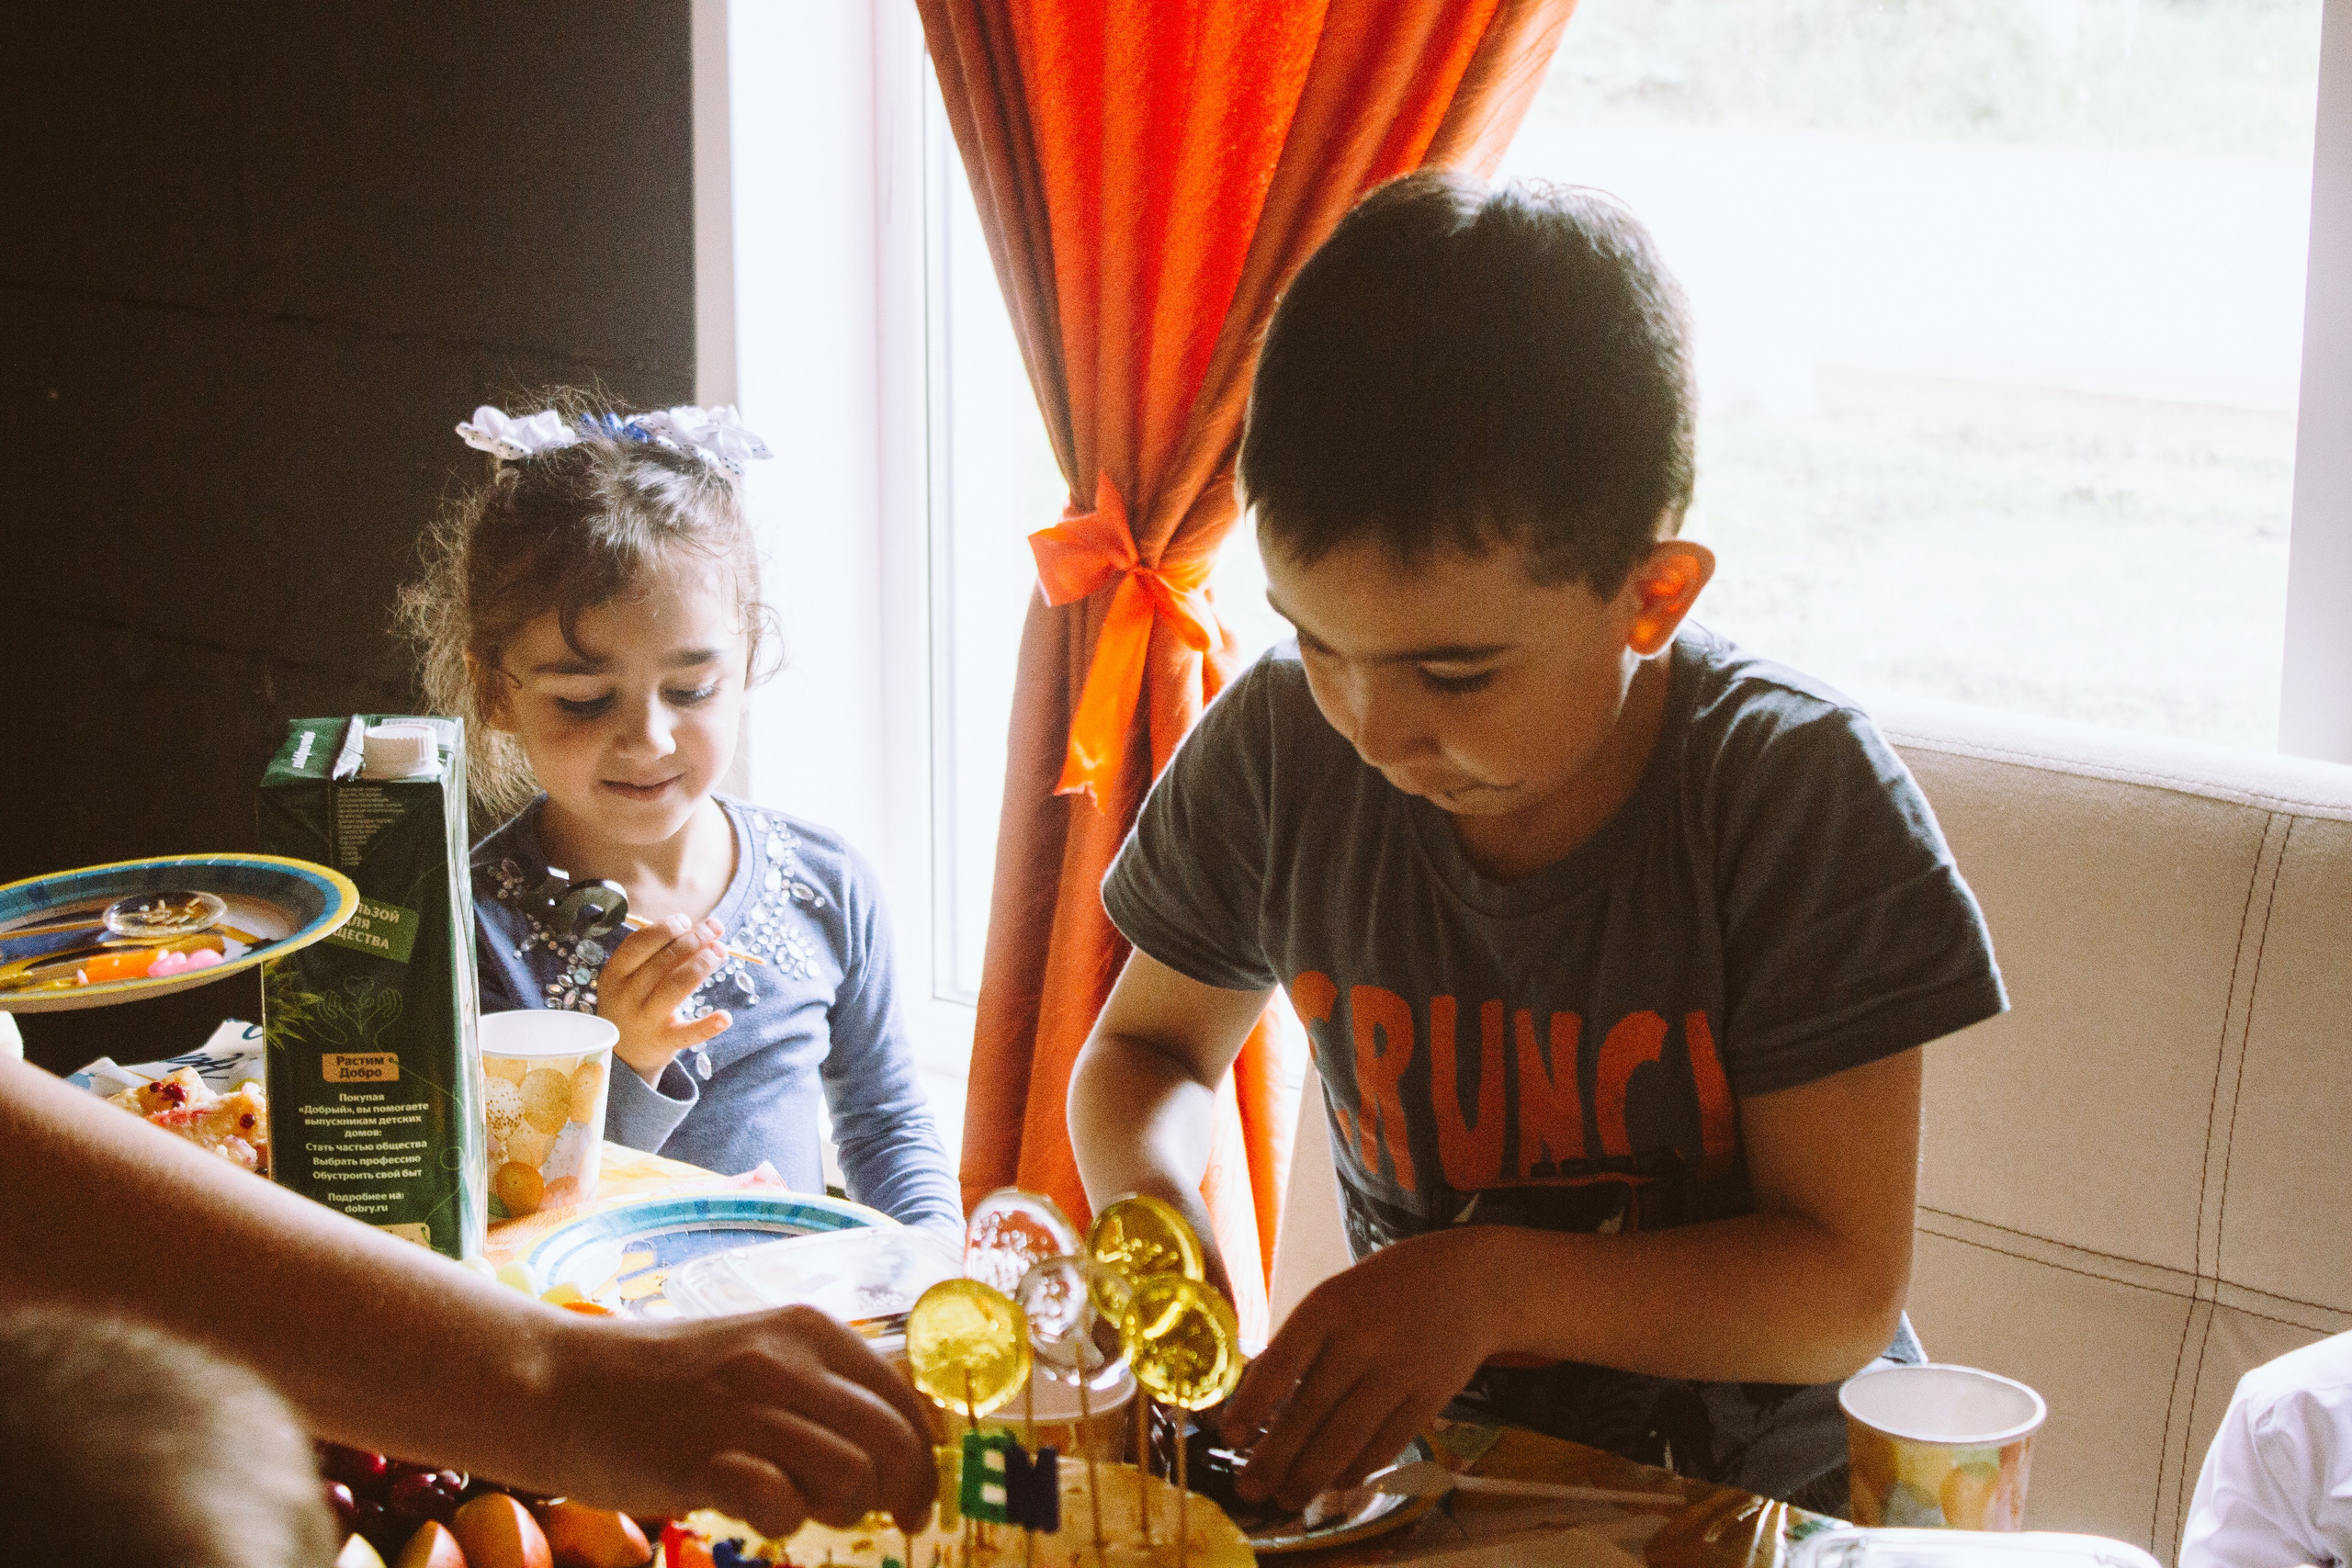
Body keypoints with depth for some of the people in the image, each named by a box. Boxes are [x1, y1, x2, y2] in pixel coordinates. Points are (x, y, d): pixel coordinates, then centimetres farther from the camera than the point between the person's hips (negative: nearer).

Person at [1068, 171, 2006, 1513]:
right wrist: (1149, 1199, -11)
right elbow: (1150, 1047, 12)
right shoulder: (1280, 753, -6)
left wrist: (1494, 1282, -28)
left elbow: (1845, 1288, -15)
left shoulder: (1799, 795, -16)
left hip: (1767, 1486, -2)